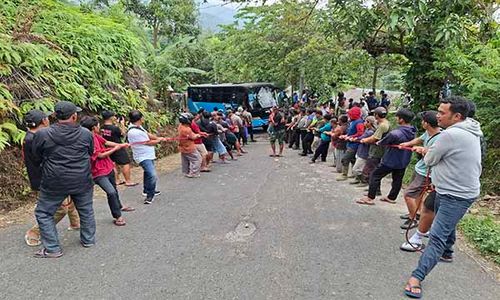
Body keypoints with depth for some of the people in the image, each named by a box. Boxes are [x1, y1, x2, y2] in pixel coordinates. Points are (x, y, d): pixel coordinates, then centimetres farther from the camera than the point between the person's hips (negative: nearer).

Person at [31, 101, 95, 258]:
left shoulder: (42, 134, -10)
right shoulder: (86, 134, -6)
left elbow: (36, 159, 4)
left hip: (55, 183, -2)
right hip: (82, 181, 2)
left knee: (43, 213, 14)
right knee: (86, 210, 19)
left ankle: (52, 248, 16)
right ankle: (88, 239, 31)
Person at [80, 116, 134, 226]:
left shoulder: (96, 136, -1)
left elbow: (106, 142, 16)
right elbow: (100, 155, -19)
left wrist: (120, 145, 12)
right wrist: (115, 149, -10)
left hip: (108, 167, 9)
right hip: (99, 173, -9)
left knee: (114, 189, 25)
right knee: (111, 192, -18)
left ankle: (119, 207, 48)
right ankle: (117, 216, -2)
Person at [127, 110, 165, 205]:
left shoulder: (138, 127, 2)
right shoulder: (134, 132, -27)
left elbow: (148, 134, 12)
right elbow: (149, 143, -17)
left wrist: (159, 138, -2)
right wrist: (159, 140, -1)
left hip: (148, 155, 11)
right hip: (143, 157, -11)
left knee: (148, 173, 25)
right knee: (152, 175, -21)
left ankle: (147, 190, 44)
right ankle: (150, 195, -5)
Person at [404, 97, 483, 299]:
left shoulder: (450, 135, -26)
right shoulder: (471, 133, 7)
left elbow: (429, 160, -15)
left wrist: (428, 153, 7)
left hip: (456, 196, -10)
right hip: (456, 190, 10)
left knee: (437, 236, -14)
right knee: (446, 224, 30)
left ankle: (417, 277, -16)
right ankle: (446, 252, 53)